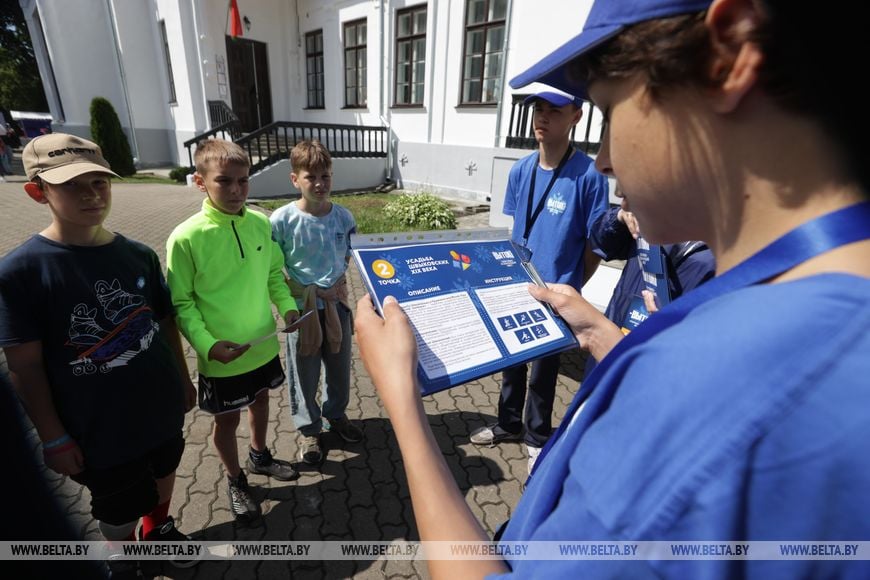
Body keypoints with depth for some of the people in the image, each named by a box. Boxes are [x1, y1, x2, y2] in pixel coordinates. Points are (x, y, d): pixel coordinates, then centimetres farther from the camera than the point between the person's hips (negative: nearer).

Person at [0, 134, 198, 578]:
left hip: (161, 406, 4)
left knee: (163, 471, 27)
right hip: (98, 426, -3)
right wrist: (53, 438, -10)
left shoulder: (138, 255, -5)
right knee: (117, 508, 19)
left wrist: (183, 380, 9)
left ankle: (159, 528, 56)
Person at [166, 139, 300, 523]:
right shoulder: (185, 238, -19)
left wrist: (287, 307, -9)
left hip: (264, 345, 4)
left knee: (260, 400, 25)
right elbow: (181, 303, -12)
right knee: (227, 419, 16)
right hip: (221, 358, -4)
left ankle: (260, 456, 54)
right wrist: (208, 345, -23)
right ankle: (235, 481, 43)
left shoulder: (261, 224, -7)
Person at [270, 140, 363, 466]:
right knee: (304, 374, 13)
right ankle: (309, 430, 37)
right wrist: (306, 291, -16)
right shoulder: (282, 220, -16)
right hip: (302, 309, -3)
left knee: (340, 366, 20)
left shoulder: (343, 216, -6)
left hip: (338, 305, 3)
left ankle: (336, 415, 47)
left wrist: (340, 282, -9)